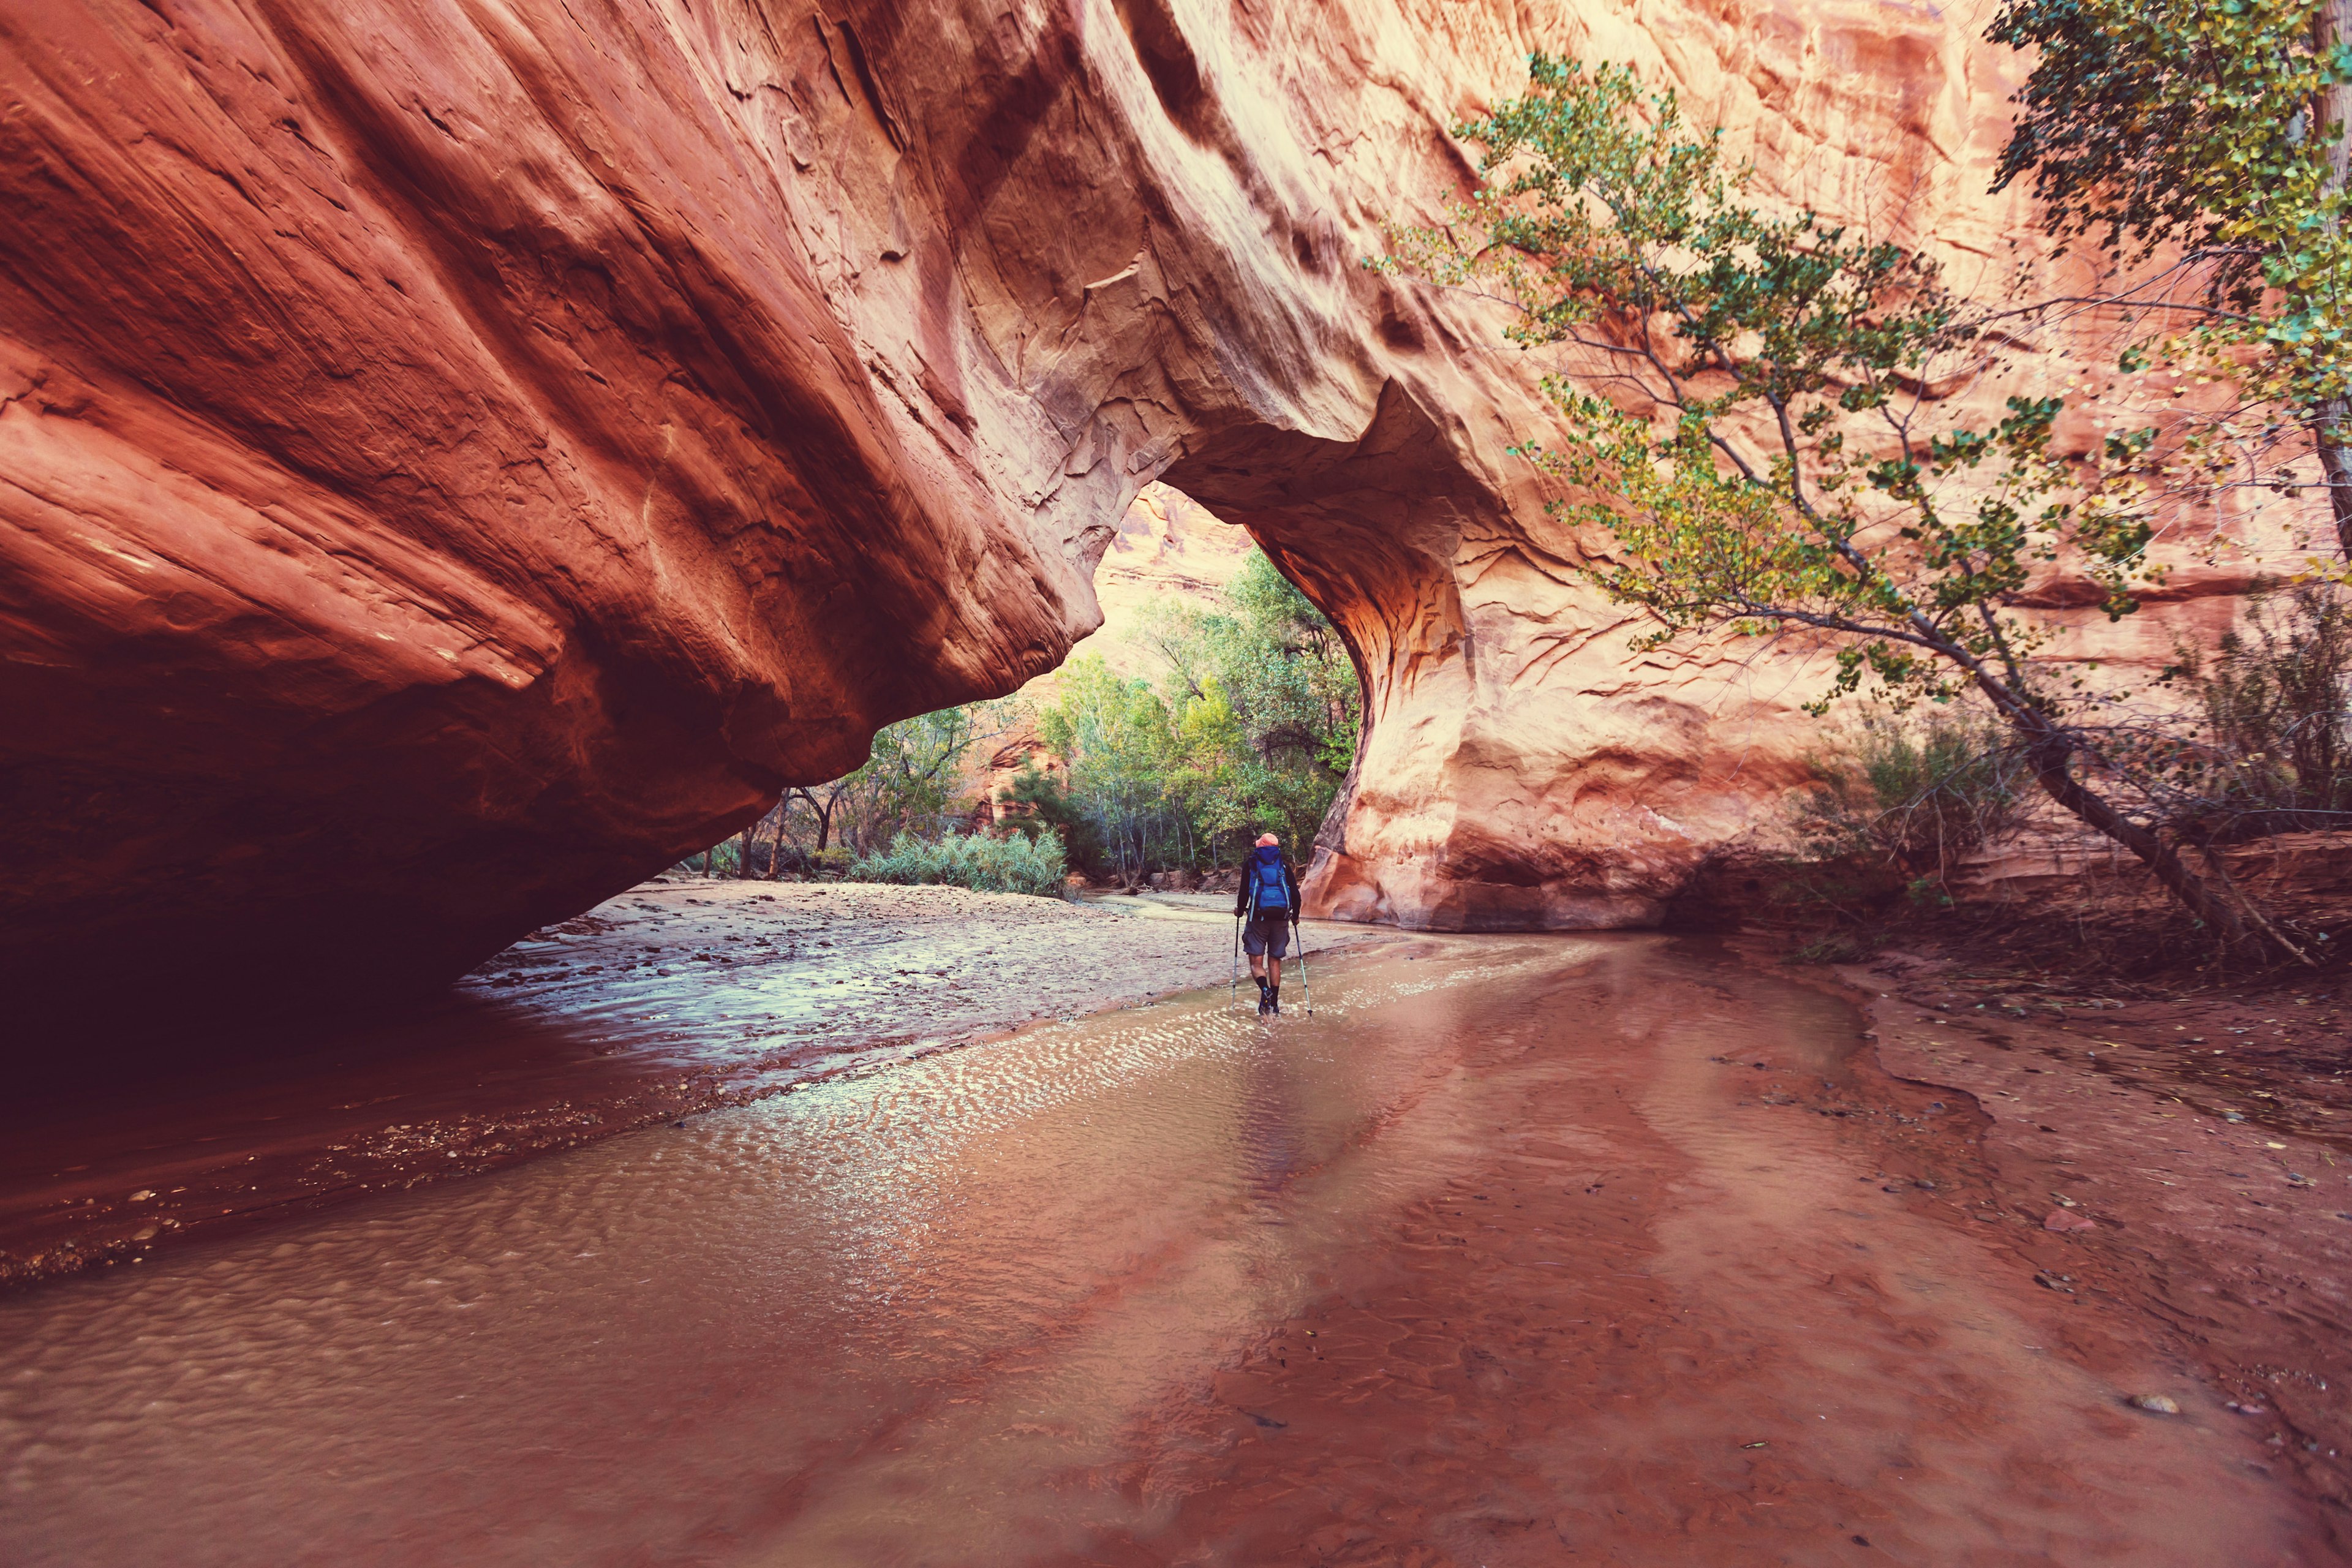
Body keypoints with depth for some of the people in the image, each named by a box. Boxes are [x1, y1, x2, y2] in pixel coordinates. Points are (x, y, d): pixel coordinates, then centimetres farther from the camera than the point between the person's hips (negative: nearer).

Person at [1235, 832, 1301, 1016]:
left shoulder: (1250, 864, 5)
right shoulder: (1283, 865, 9)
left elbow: (1244, 892, -1)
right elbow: (1295, 894, 4)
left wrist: (1240, 911, 16)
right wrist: (1295, 916, 19)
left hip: (1258, 916, -2)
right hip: (1281, 918, 2)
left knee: (1256, 962, 1)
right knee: (1275, 961, 13)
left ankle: (1265, 990, -27)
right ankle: (1274, 1003, 11)